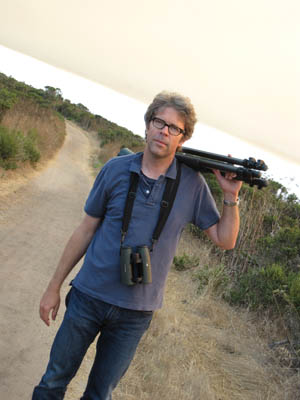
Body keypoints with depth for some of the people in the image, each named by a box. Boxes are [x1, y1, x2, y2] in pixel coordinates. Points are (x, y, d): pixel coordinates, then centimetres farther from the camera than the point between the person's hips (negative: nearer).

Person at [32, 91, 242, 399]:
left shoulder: (192, 184, -6)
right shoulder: (116, 170, -6)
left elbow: (224, 240, 1)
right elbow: (86, 230, 1)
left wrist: (231, 196, -15)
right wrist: (54, 287, 4)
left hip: (136, 313, 0)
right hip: (89, 296, 0)